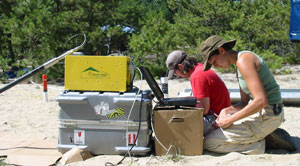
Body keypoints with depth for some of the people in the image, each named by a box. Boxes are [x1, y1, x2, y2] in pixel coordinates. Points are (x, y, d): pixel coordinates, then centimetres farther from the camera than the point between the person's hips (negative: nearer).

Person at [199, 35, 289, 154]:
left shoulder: (244, 60, -18)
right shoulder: (239, 67, 13)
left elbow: (261, 101, -26)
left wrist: (230, 120, -19)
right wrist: (226, 111, -3)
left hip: (265, 118, -10)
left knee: (208, 143, -8)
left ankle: (258, 146, -6)